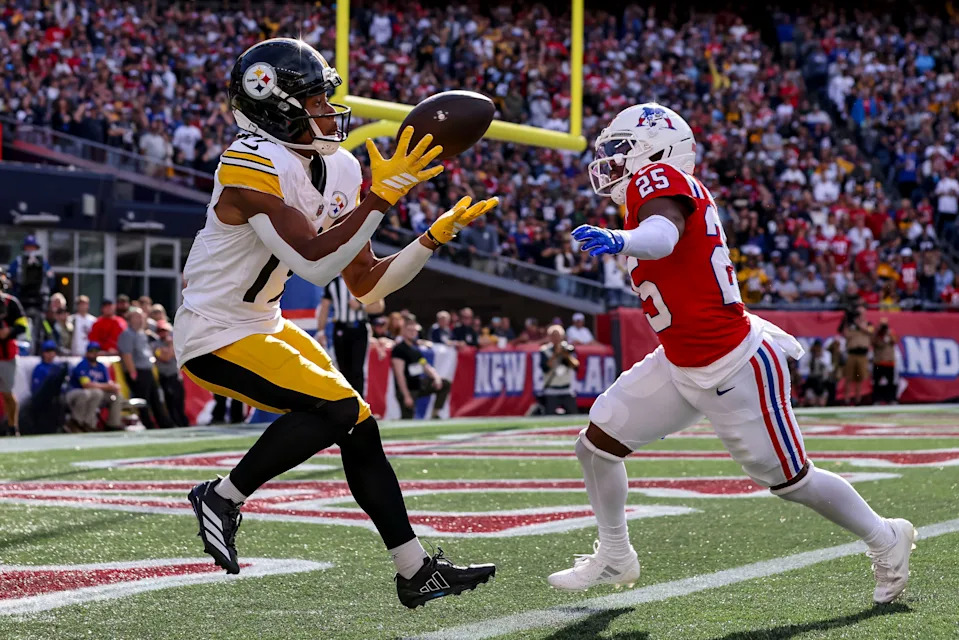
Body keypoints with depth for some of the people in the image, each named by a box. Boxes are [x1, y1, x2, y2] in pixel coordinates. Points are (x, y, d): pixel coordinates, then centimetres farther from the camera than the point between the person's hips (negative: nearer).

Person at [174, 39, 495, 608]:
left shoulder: (337, 170, 3)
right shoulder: (254, 166, -24)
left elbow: (366, 285, 7)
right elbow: (316, 265, -31)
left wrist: (437, 236, -2)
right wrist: (383, 195, -31)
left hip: (263, 326, 9)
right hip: (214, 337, -9)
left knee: (358, 429, 5)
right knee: (336, 410, -20)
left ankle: (417, 573, 13)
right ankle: (223, 499, -5)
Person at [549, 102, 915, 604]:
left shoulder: (659, 179, -20)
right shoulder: (658, 189, 8)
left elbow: (663, 234, -42)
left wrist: (619, 241, -60)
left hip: (735, 369, -9)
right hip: (680, 367, 9)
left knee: (789, 480, 6)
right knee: (597, 442, 4)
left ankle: (885, 540, 28)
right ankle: (614, 558, 22)